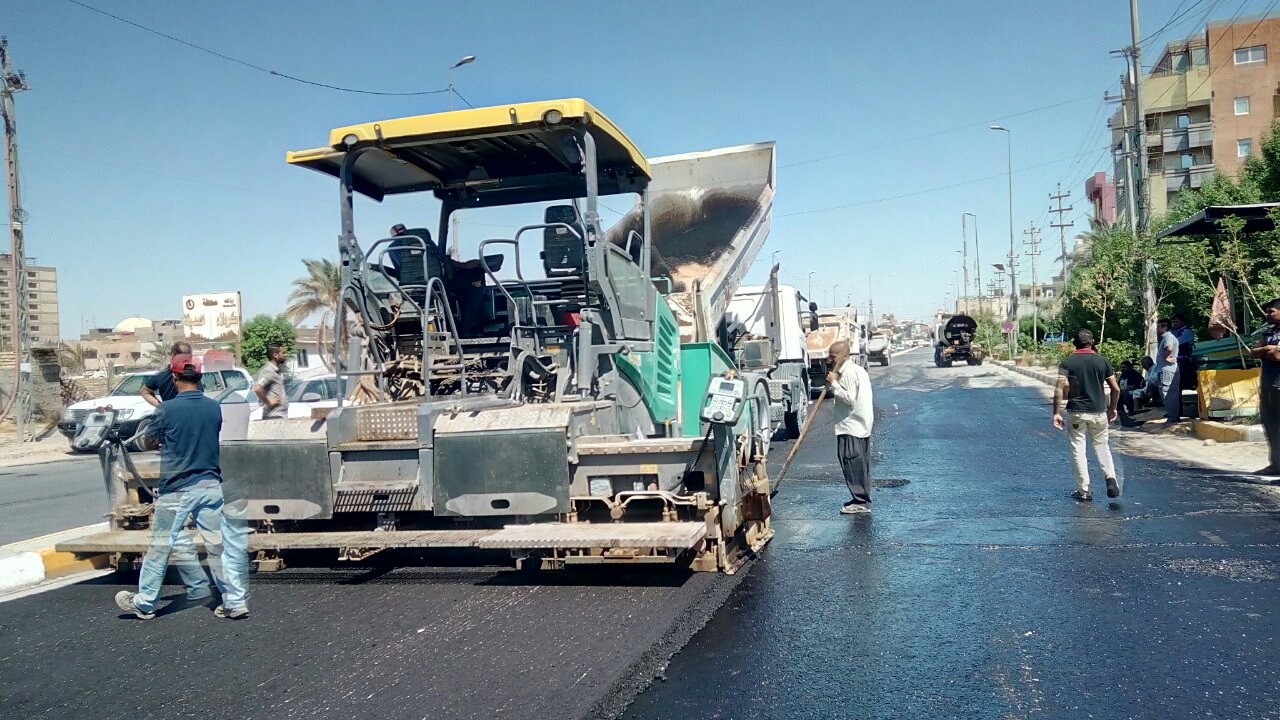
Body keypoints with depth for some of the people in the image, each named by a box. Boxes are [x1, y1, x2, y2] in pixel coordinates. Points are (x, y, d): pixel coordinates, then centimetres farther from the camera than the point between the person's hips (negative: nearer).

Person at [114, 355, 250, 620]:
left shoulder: (166, 409, -10)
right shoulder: (214, 408, 0)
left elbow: (148, 443, 3)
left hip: (176, 488, -3)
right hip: (210, 486, 3)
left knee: (161, 545, 9)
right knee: (218, 544, 5)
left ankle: (145, 603, 21)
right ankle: (235, 601, 5)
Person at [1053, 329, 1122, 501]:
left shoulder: (1067, 362, -4)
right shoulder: (1102, 361, 1)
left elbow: (1059, 389, -14)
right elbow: (1116, 388, 3)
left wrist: (1056, 413, -10)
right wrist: (1112, 409, 16)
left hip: (1076, 412, -2)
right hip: (1099, 411, 2)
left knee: (1078, 450, 5)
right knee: (1101, 445, 18)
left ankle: (1083, 491, 6)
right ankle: (1110, 477, -3)